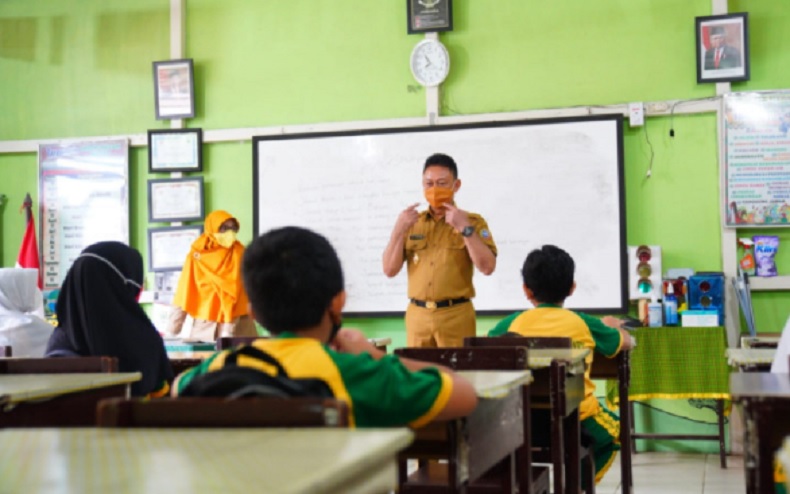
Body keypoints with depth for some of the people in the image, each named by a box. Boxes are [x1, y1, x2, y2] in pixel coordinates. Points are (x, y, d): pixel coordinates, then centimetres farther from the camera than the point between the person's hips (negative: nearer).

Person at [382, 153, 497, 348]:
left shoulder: (472, 221, 2)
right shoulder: (412, 222, 11)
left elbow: (487, 267, -10)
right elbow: (390, 270, 5)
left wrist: (464, 228, -15)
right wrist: (399, 229, -6)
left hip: (456, 315, -3)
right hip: (417, 315, 3)